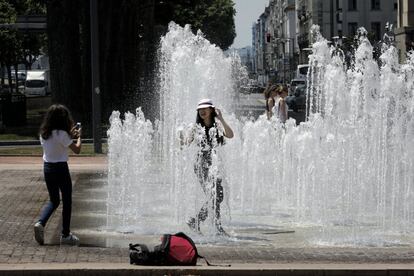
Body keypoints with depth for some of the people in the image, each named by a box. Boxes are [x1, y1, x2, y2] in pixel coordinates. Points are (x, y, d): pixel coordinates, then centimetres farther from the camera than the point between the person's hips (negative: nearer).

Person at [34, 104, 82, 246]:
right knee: (67, 202, 8)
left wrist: (71, 134, 19)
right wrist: (78, 136, 5)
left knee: (53, 201, 19)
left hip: (47, 168, 6)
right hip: (60, 169, -6)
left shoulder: (44, 133, 3)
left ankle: (40, 223, -6)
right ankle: (65, 235, 13)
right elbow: (77, 150, -11)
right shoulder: (62, 134, -17)